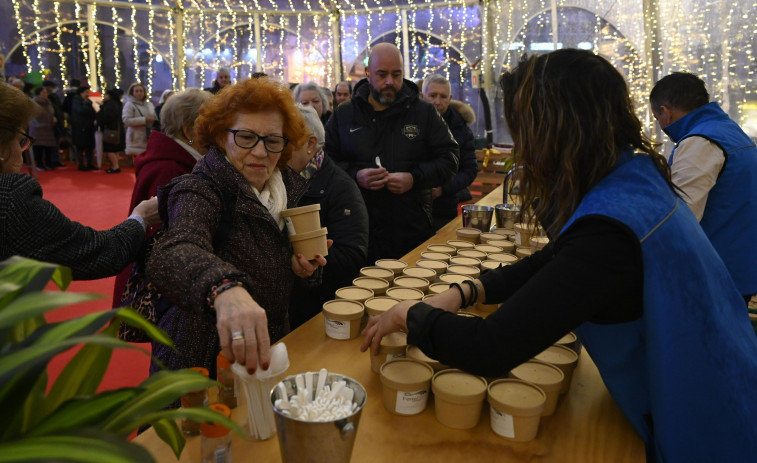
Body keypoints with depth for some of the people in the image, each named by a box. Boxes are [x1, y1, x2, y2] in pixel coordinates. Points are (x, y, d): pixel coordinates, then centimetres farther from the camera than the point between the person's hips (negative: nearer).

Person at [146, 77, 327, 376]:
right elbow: (173, 255, -37)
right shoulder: (200, 194, -15)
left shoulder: (289, 187, 4)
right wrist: (224, 288, -57)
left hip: (268, 348, 4)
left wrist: (302, 267, -5)